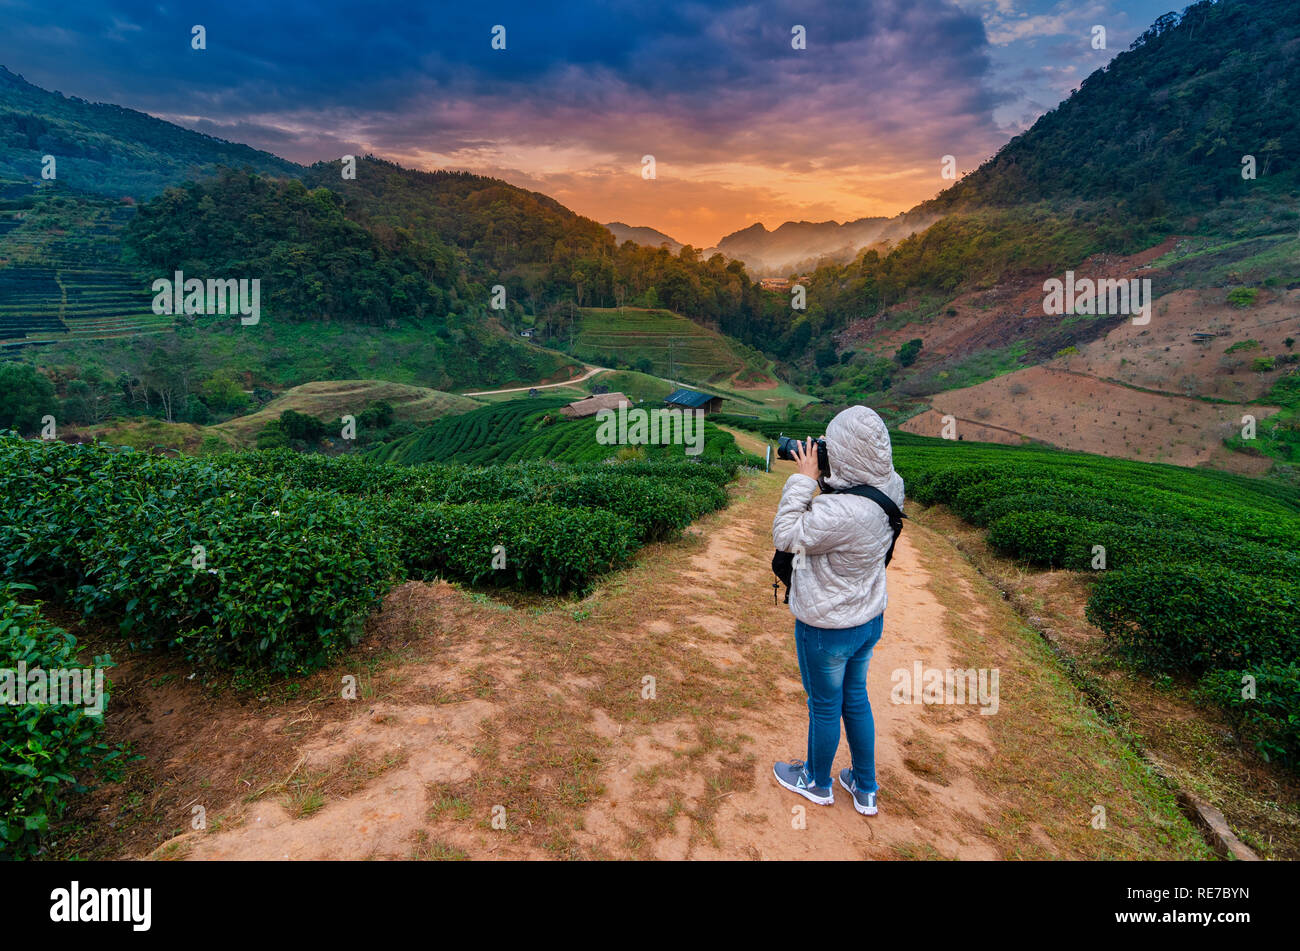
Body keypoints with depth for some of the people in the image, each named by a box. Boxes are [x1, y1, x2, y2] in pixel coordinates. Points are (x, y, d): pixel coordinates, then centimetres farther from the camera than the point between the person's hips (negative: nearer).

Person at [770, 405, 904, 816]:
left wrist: (803, 479, -21)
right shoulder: (890, 488, -9)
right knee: (856, 699, 25)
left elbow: (785, 536, -22)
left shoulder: (841, 511, -36)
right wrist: (820, 480, -8)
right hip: (869, 619, 8)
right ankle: (865, 789, 42)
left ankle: (817, 782, 42)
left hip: (827, 629, -7)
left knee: (824, 707, 16)